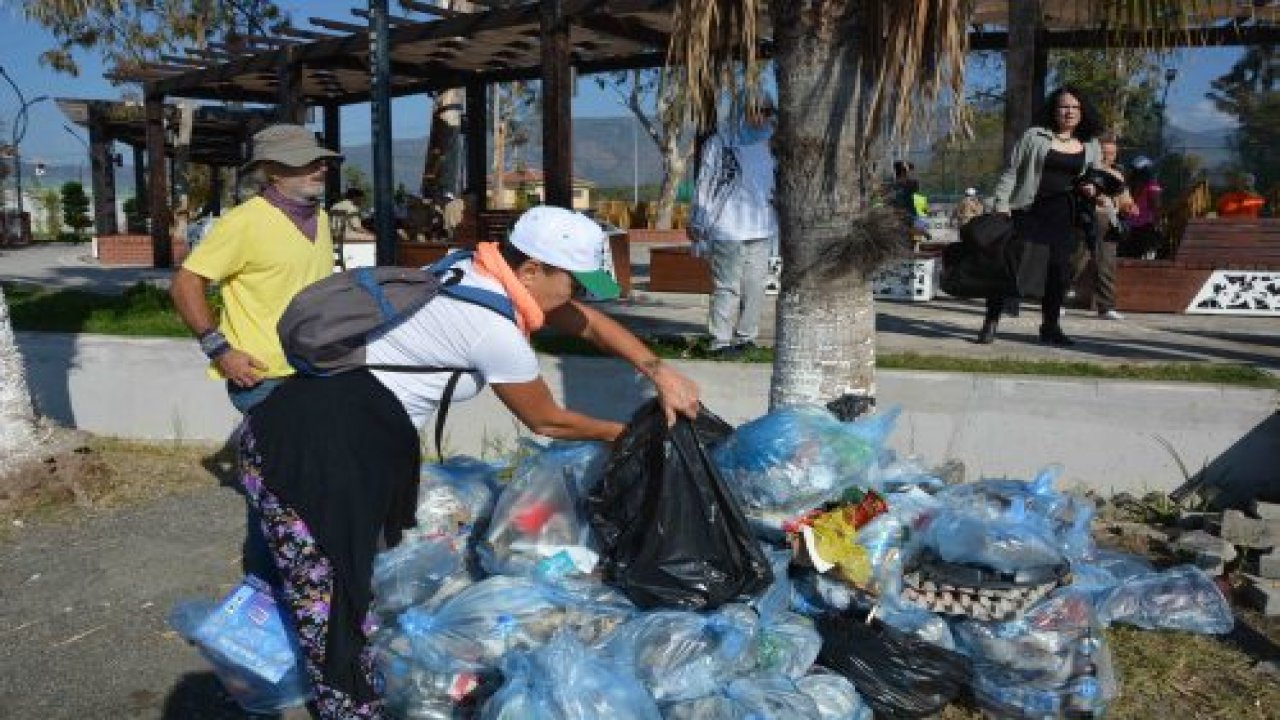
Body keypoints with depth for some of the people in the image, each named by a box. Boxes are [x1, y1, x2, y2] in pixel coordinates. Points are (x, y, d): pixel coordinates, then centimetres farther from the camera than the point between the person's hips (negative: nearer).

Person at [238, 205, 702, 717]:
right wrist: (623, 434, 12)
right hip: (317, 448, -10)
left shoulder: (476, 270, 6)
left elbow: (586, 321, 15)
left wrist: (660, 373, 8)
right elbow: (546, 422, -3)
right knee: (334, 605, -2)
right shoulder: (496, 329, -19)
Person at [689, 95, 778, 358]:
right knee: (727, 287, -5)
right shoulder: (719, 144, -1)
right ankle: (720, 341, 1)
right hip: (728, 228, -6)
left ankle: (746, 337, 19)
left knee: (755, 287, 8)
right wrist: (698, 224, -2)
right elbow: (705, 185, -1)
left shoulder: (769, 145, 14)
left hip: (761, 229, 6)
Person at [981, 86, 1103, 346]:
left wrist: (1093, 189, 3)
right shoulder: (1034, 136, 4)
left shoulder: (1091, 145, 15)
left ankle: (1050, 326, 15)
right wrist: (1002, 203, -9)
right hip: (1030, 211, -3)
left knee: (1059, 269, 3)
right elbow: (1011, 172, 2)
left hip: (1065, 216, 3)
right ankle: (991, 321, 0)